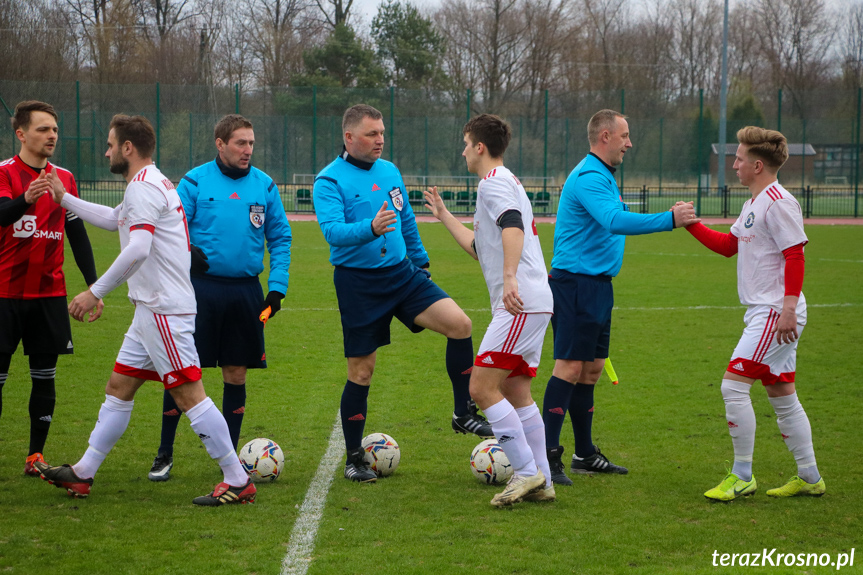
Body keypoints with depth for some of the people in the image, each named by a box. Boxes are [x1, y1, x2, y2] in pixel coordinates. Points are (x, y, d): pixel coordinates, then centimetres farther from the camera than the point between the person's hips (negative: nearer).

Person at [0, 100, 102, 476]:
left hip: (49, 293, 4)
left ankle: (36, 456, 10)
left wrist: (92, 285, 10)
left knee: (45, 377, 4)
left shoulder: (64, 178, 10)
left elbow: (77, 234, 15)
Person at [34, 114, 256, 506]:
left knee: (189, 394, -10)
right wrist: (64, 199, 40)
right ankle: (82, 474, 20)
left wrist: (95, 292, -24)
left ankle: (238, 481, -7)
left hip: (164, 309, -11)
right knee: (119, 389, 14)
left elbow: (138, 249, -27)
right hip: (153, 308, 11)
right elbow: (114, 220, 38)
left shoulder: (143, 187, -14)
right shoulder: (153, 184, 19)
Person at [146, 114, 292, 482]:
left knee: (236, 375, 7)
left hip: (245, 290, 3)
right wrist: (186, 249, -25)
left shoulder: (264, 186, 7)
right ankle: (164, 455, 9)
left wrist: (277, 286, 1)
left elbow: (280, 238, 10)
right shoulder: (195, 181, -1)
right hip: (200, 287, -3)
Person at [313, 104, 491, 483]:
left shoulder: (390, 172, 10)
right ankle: (354, 459, 13)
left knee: (459, 324, -14)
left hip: (402, 273, 5)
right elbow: (332, 231, -26)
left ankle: (463, 413, 0)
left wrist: (421, 263, 27)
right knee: (361, 371, 0)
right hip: (357, 282, -5)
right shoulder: (329, 180, -10)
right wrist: (371, 229, -42)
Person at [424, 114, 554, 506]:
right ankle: (541, 483, 11)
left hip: (519, 304, -10)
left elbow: (513, 226, -27)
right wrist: (444, 216, 42)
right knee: (515, 393, 11)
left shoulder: (493, 183, -7)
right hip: (532, 304, 10)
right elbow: (480, 249, 34)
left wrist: (509, 277, -40)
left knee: (482, 387, -10)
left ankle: (527, 471, -11)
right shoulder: (507, 182, 26)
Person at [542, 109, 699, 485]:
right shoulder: (589, 177, -17)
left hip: (597, 284, 10)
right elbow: (616, 221, -31)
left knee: (591, 369, 12)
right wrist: (669, 220, -32)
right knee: (570, 367, -12)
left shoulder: (603, 176, 18)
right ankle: (548, 456, -12)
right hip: (576, 283, -10)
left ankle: (585, 455, 19)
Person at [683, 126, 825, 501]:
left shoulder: (779, 203, -15)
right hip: (764, 312, 10)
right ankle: (809, 477, 19)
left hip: (776, 313, -10)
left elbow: (795, 256, -19)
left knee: (733, 385, -12)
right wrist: (692, 225, 16)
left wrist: (788, 309, -25)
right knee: (781, 394, 13)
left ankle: (742, 476, -5)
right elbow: (729, 245, 26)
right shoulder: (754, 204, 16)